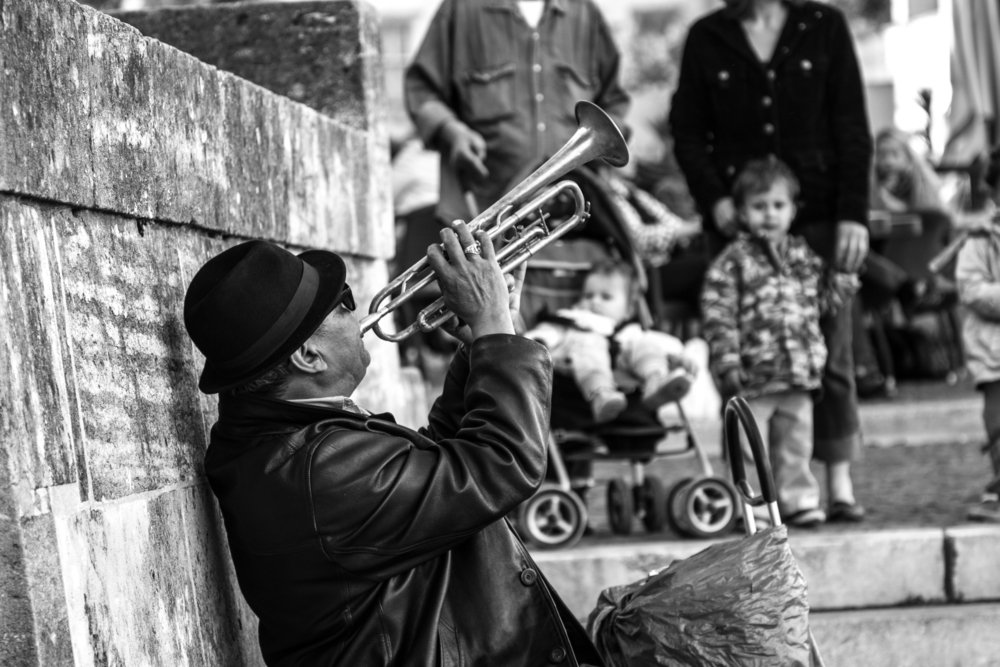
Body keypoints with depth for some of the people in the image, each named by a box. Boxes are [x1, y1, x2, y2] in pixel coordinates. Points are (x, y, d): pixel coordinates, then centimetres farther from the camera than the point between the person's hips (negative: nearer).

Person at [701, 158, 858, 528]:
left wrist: (843, 281, 0)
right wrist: (727, 363, -18)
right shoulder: (733, 261, -8)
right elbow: (718, 315, -12)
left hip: (800, 374, 5)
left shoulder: (802, 255, 11)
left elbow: (819, 300, 19)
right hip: (754, 376, -5)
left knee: (796, 445, 13)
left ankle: (798, 498, 21)